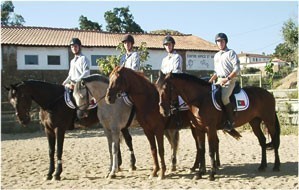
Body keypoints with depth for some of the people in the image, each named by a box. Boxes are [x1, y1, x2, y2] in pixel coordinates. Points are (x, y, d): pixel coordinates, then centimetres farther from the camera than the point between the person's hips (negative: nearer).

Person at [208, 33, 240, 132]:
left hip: (230, 80, -8)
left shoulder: (231, 53, -1)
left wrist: (227, 79, -19)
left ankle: (231, 122, -22)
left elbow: (237, 69, -10)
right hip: (219, 81, 8)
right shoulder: (216, 56, 21)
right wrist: (210, 81, 13)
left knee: (224, 97, -31)